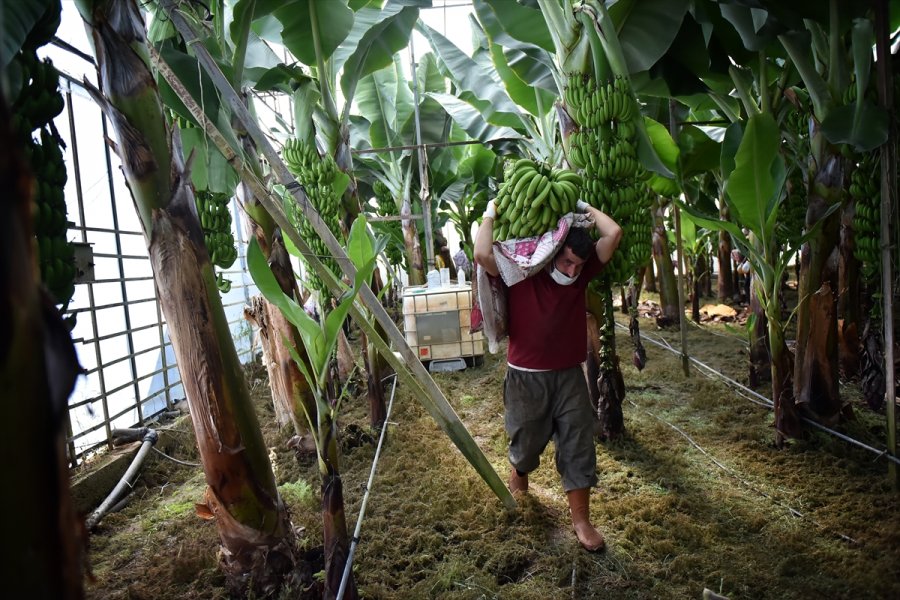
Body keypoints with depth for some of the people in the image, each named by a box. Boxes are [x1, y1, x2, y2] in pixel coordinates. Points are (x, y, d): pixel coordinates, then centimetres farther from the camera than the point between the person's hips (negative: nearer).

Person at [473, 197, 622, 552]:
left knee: (578, 448, 7)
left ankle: (581, 520, 22)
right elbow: (482, 254, -28)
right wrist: (490, 215, -14)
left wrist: (584, 208, 3)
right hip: (526, 378, -2)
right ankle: (518, 475, 52)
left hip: (570, 376, 3)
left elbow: (614, 234, -7)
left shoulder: (582, 271, -1)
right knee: (527, 442, 17)